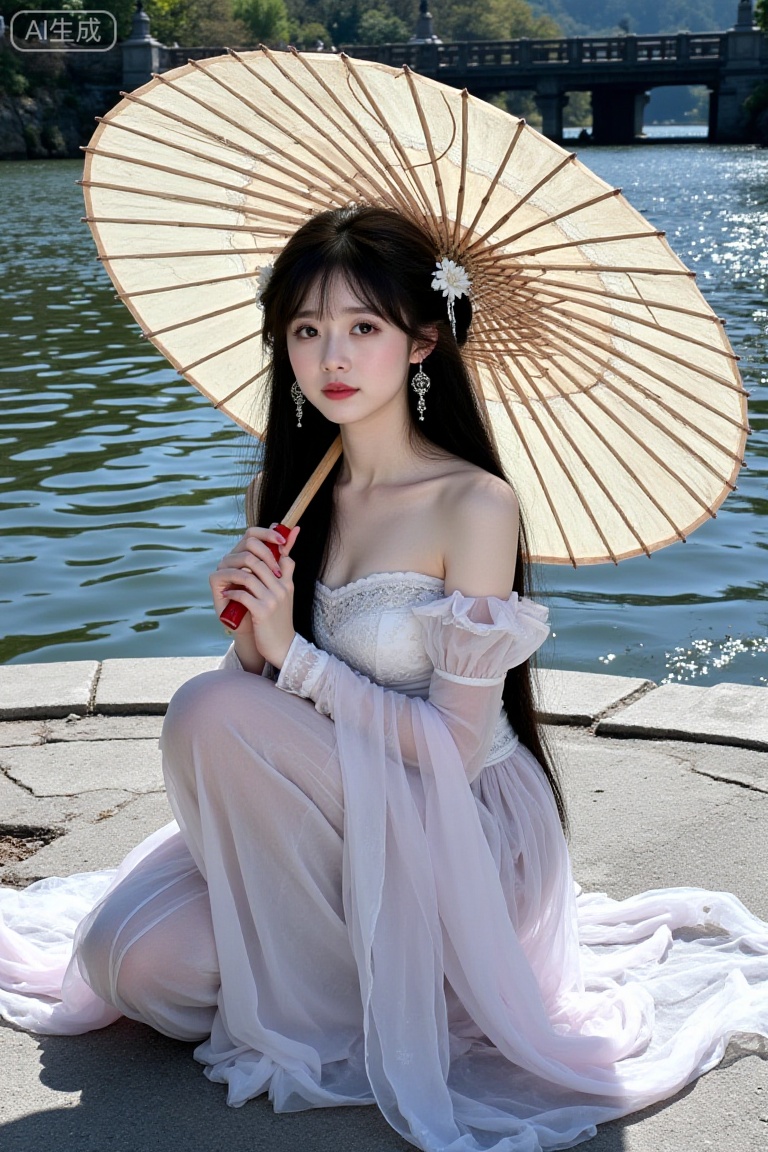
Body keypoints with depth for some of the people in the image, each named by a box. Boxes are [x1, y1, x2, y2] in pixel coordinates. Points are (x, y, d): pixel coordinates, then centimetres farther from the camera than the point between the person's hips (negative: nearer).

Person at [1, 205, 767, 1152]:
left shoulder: (473, 506, -17)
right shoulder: (289, 495, 2)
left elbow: (454, 748, -19)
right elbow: (264, 683, 5)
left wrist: (290, 654, -20)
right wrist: (250, 635, -17)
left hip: (461, 836, -6)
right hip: (333, 816, 6)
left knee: (209, 711, -26)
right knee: (125, 955, -14)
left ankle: (311, 991, -3)